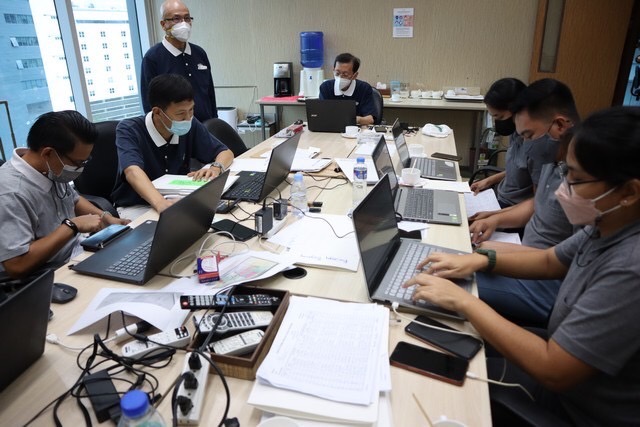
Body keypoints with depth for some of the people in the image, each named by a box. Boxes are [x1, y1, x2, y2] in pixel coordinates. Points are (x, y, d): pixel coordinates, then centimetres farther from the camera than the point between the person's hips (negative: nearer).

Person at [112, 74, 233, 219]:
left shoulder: (190, 127, -6)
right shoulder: (128, 130, -18)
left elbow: (226, 152, 2)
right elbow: (133, 172, -36)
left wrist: (216, 168, -23)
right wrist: (161, 203, -56)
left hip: (177, 201, 4)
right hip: (136, 206, -4)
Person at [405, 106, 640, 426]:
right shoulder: (609, 226, -7)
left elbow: (553, 371, -33)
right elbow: (551, 261, 11)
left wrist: (463, 301, -27)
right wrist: (481, 260, -5)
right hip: (564, 365, 7)